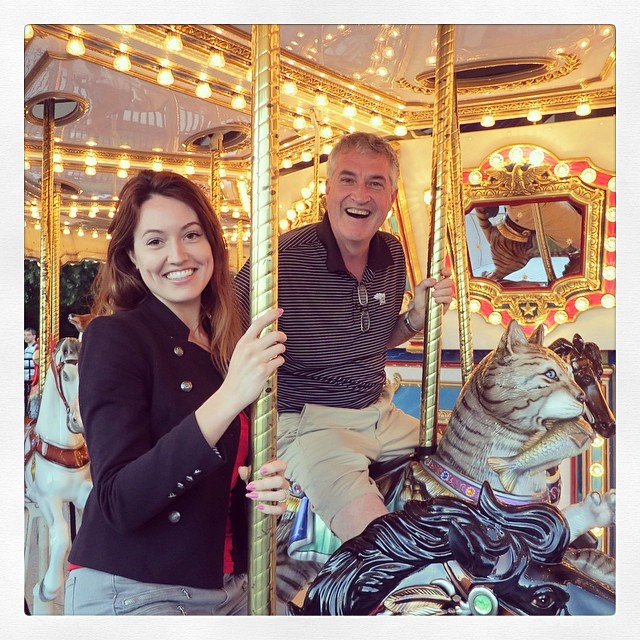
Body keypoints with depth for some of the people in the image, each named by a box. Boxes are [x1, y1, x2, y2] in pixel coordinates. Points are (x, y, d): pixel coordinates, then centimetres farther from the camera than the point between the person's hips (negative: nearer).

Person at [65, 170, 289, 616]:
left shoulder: (237, 346, 1)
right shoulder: (113, 336, -14)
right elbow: (118, 502, -23)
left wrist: (270, 488, -9)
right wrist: (228, 398, -32)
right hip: (129, 593, -5)